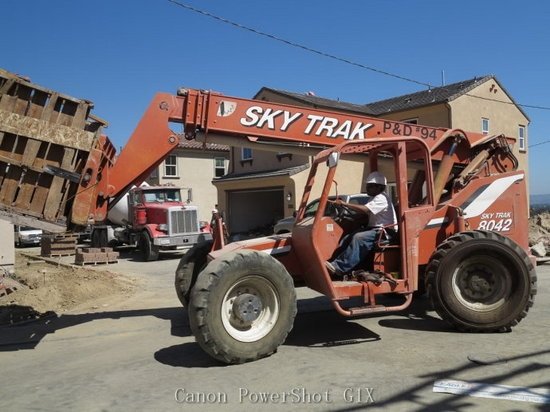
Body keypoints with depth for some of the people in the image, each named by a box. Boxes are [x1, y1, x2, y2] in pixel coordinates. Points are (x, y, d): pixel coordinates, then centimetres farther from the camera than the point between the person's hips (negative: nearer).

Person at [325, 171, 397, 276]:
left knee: (359, 238, -31)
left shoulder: (382, 198, -12)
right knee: (349, 237, -10)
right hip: (375, 229, 10)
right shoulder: (373, 198, 21)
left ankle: (339, 267, -34)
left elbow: (365, 209, -26)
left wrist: (345, 204, -26)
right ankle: (336, 262, -21)